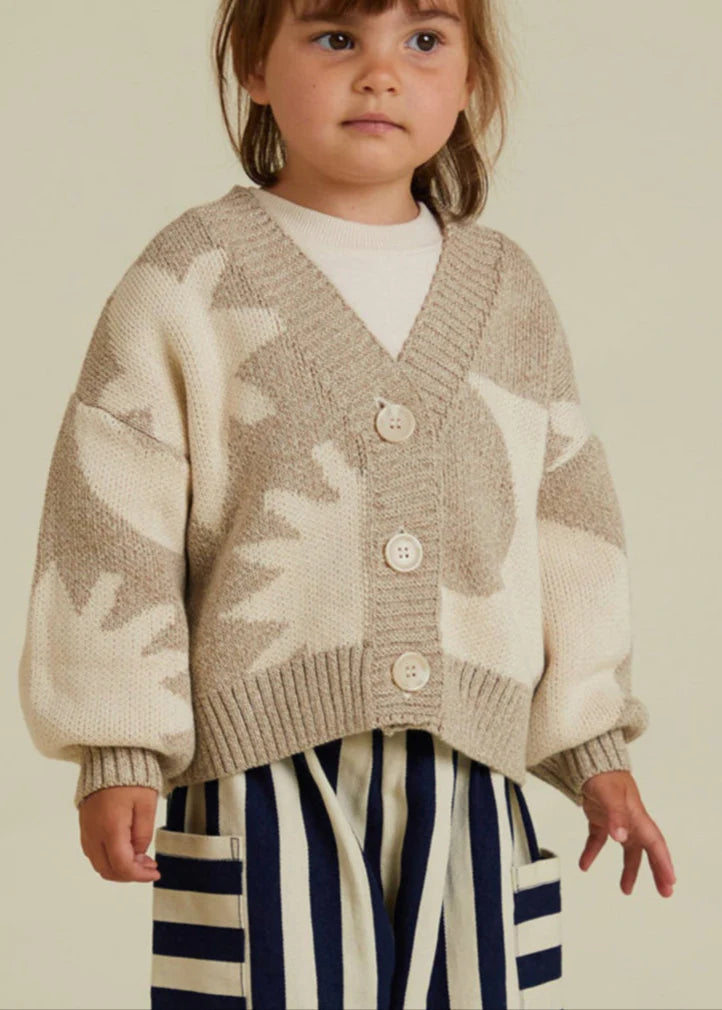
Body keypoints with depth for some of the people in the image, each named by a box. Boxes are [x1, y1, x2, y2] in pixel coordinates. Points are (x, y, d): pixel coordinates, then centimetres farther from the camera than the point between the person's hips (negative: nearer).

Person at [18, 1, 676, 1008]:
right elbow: (111, 520, -2)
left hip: (468, 778, 3)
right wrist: (118, 752, -6)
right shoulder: (190, 281, -1)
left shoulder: (510, 293, 11)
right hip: (265, 782, -3)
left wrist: (595, 746, 13)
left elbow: (569, 524, 15)